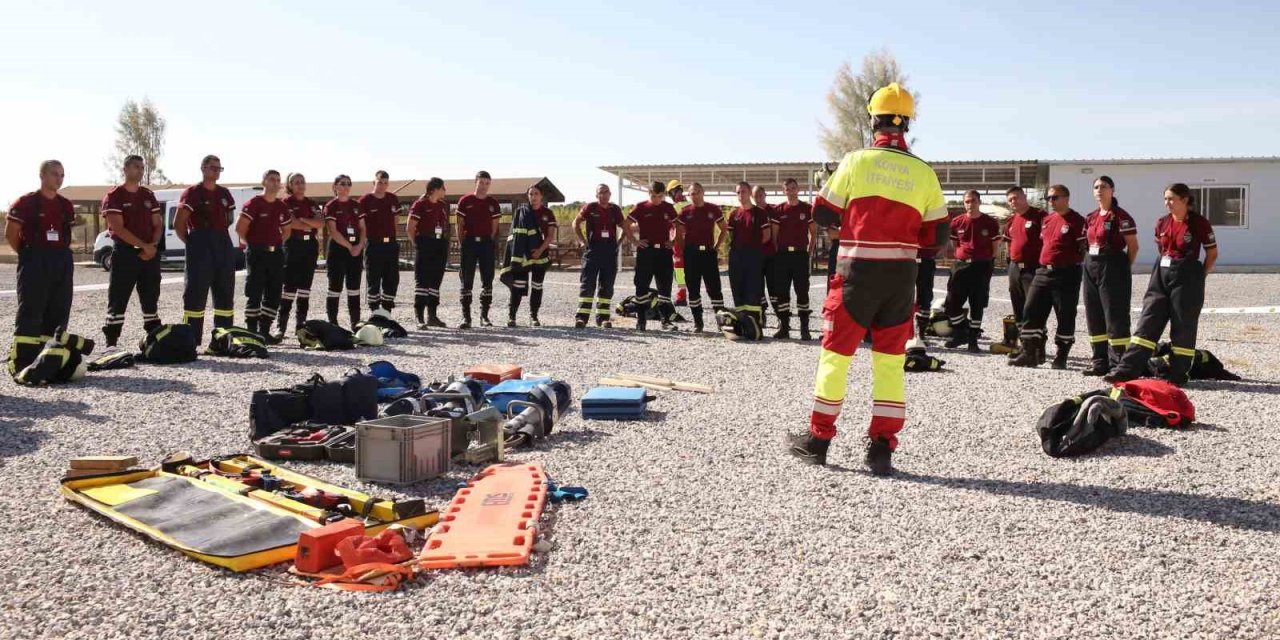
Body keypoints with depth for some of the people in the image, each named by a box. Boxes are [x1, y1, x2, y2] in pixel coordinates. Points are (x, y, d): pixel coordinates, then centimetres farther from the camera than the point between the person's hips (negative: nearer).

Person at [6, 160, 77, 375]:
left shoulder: (66, 206, 11)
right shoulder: (25, 203, -6)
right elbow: (10, 233, -3)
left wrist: (59, 253, 11)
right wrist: (28, 255, 0)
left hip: (62, 262, 6)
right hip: (35, 263, -6)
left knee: (58, 313, 8)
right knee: (30, 313, -7)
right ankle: (21, 362, -6)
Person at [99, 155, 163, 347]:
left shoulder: (149, 196, 14)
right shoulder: (114, 197, -3)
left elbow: (158, 225, 11)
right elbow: (118, 228, -12)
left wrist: (153, 245, -7)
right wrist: (144, 246, -16)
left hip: (150, 253, 5)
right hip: (125, 253, -5)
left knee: (151, 299, 9)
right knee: (118, 300, -4)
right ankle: (111, 343, -2)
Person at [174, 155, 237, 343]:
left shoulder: (224, 193, 13)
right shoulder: (192, 193, -5)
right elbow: (178, 224, -7)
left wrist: (220, 237, 11)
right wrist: (191, 243, -5)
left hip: (223, 244, 7)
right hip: (200, 246, -6)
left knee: (225, 293, 10)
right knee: (196, 294, -6)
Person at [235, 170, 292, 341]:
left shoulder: (282, 206, 12)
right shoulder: (254, 203, -7)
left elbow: (287, 229, 23)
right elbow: (240, 228, -9)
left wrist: (278, 243, 12)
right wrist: (251, 244, -2)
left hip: (276, 253, 6)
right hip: (257, 254, -6)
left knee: (273, 295, 6)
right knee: (254, 294, -5)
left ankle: (265, 331, 13)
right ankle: (251, 332, -1)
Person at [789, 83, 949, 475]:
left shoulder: (857, 160, -5)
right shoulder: (924, 172, 2)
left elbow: (823, 213, 1)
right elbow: (937, 236, 5)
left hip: (858, 271, -2)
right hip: (902, 275, 2)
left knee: (836, 353, 8)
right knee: (891, 359, 10)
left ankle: (818, 439, 15)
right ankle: (882, 447, 10)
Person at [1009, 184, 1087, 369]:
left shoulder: (1077, 221, -7)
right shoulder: (1047, 220, 15)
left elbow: (1084, 250, -10)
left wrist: (1073, 265, -13)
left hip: (1066, 275, -7)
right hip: (1043, 272, 7)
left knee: (1065, 316, 2)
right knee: (1031, 312, 3)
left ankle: (1061, 357, 10)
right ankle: (1030, 353, 9)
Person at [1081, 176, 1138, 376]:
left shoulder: (1120, 216, -9)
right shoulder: (1091, 218, 13)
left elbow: (1133, 246, -8)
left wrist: (1124, 268, -3)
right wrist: (1090, 262, 10)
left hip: (1112, 267, -8)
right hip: (1091, 267, 8)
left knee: (1115, 316, -6)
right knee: (1094, 316, 9)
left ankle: (1118, 364, -2)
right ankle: (1100, 361, 17)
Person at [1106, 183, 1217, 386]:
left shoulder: (1199, 223, -7)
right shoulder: (1162, 223, 8)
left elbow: (1212, 253, 0)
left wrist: (1200, 276, -1)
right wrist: (1166, 264, 15)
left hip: (1187, 278, -5)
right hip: (1161, 274, 5)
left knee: (1183, 327, 1)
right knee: (1147, 322, 0)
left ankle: (1178, 375, 10)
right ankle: (1127, 369, -4)